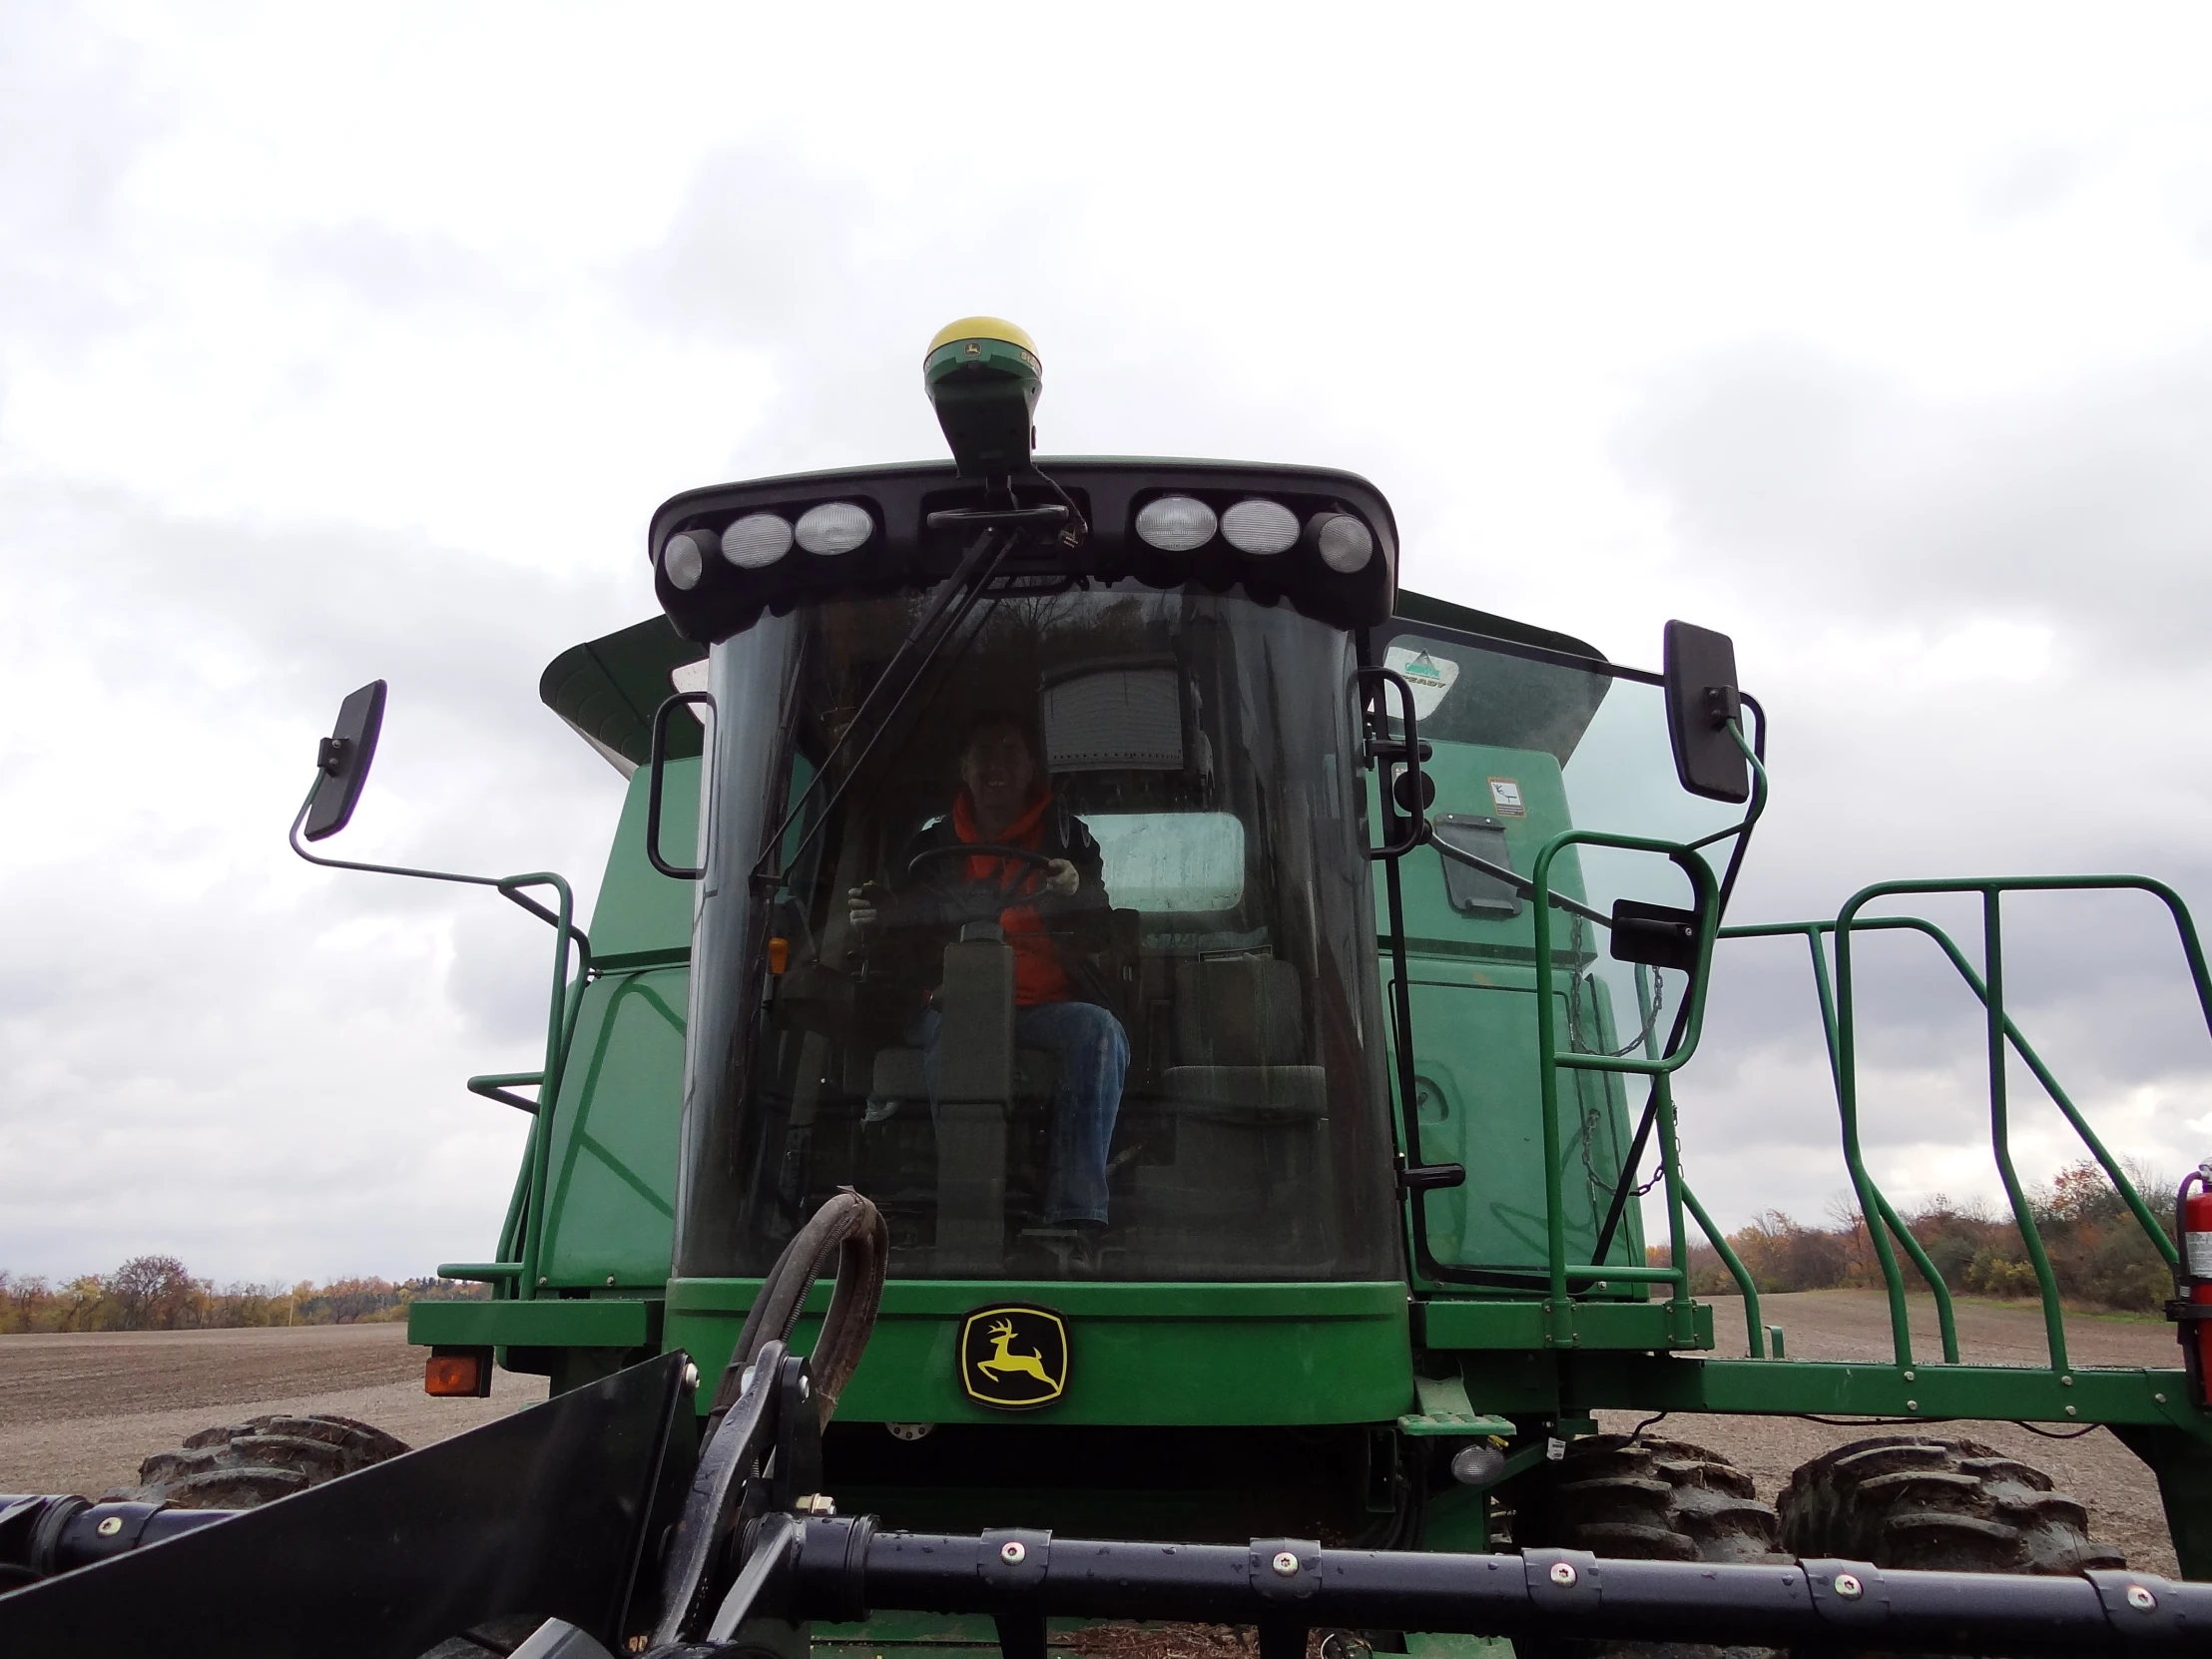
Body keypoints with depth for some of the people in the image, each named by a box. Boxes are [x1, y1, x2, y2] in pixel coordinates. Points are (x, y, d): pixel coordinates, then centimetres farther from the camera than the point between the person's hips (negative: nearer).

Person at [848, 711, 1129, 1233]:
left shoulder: (1067, 836, 14)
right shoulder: (931, 848, 17)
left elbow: (1097, 940, 5)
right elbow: (913, 952, 15)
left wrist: (1076, 897, -18)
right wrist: (875, 921, -8)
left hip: (1047, 1007, 0)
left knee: (1098, 1030, -32)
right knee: (952, 1036, -36)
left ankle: (1075, 1217, -38)